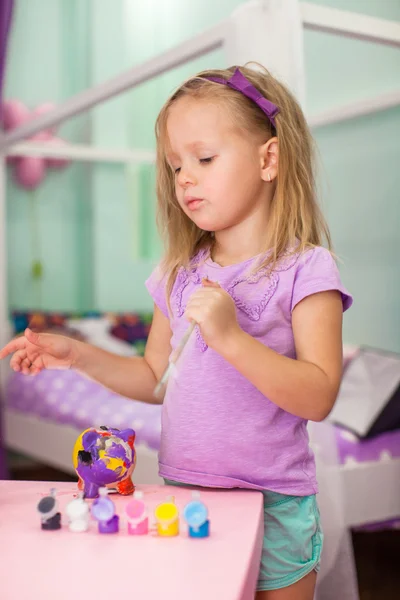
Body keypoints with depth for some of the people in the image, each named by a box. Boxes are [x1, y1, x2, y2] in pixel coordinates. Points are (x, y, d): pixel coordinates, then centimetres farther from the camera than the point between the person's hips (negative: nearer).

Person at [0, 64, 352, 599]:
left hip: (272, 507, -4)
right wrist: (79, 356, 1)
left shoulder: (305, 270, -11)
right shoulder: (179, 275, 5)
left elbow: (319, 398, -18)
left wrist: (230, 336, -27)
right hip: (182, 496, 4)